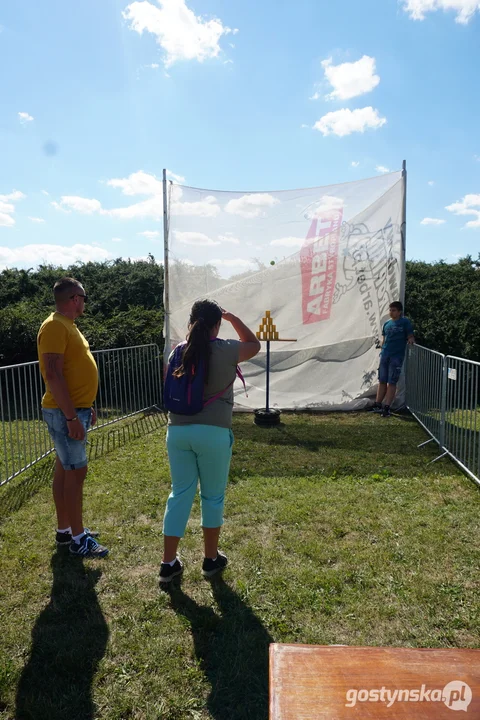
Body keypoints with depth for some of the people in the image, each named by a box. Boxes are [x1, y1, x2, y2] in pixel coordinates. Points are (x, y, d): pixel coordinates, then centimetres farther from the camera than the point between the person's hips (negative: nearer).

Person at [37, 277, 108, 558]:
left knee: (65, 469, 15)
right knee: (76, 471, -5)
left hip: (76, 409, 10)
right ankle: (78, 539, 6)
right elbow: (53, 374, -24)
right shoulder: (55, 326, -17)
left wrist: (86, 407, 21)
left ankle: (65, 529, 26)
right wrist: (71, 416, -25)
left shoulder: (68, 325, 15)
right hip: (65, 412, -10)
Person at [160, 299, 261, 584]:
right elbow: (254, 345, 12)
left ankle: (169, 563, 19)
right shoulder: (226, 350, -8)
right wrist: (233, 317, 17)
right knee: (213, 496, 13)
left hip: (178, 431, 4)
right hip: (213, 432, -4)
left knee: (180, 494, 13)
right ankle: (211, 559, 27)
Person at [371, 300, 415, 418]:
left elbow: (410, 336, -1)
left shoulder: (405, 322, 0)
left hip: (397, 356, -5)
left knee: (392, 382, -3)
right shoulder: (387, 323, 14)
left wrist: (411, 340, -23)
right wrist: (382, 349, 8)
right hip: (385, 355, 5)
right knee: (382, 381, 10)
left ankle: (387, 407, 0)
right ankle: (378, 405, 18)